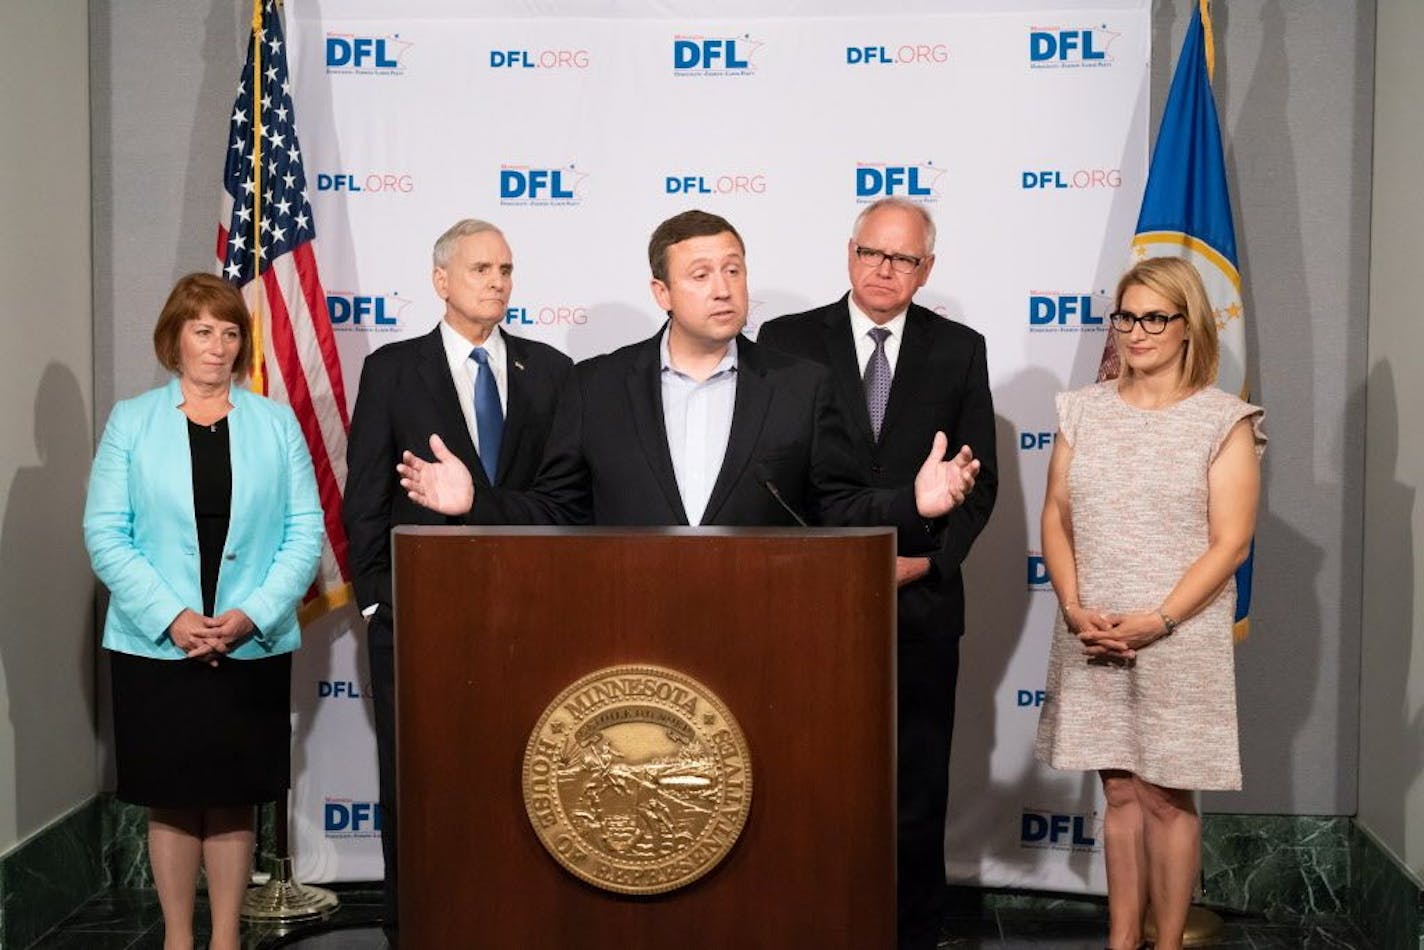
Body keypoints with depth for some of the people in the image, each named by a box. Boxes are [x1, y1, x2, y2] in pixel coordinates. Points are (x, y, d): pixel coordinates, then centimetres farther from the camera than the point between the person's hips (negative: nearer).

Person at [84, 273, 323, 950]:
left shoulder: (276, 423, 5)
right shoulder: (131, 421, 3)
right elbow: (105, 533, -3)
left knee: (233, 800, 7)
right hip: (156, 647, -1)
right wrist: (171, 617, -14)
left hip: (253, 647, 1)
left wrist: (254, 615, -13)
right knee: (172, 800, 6)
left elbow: (305, 533, 0)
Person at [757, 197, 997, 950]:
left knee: (915, 794, 8)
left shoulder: (959, 350, 6)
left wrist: (928, 557, -8)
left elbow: (978, 478, 6)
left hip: (918, 602, 1)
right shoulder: (788, 341, 2)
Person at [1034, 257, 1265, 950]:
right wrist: (1074, 606, -7)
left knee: (1166, 796, 3)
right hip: (1093, 641, 3)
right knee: (1119, 792, 10)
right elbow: (1056, 517, 7)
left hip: (1178, 641, -3)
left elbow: (1230, 543, -8)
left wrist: (1154, 622, -16)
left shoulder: (1224, 420, -3)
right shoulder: (1084, 409, 8)